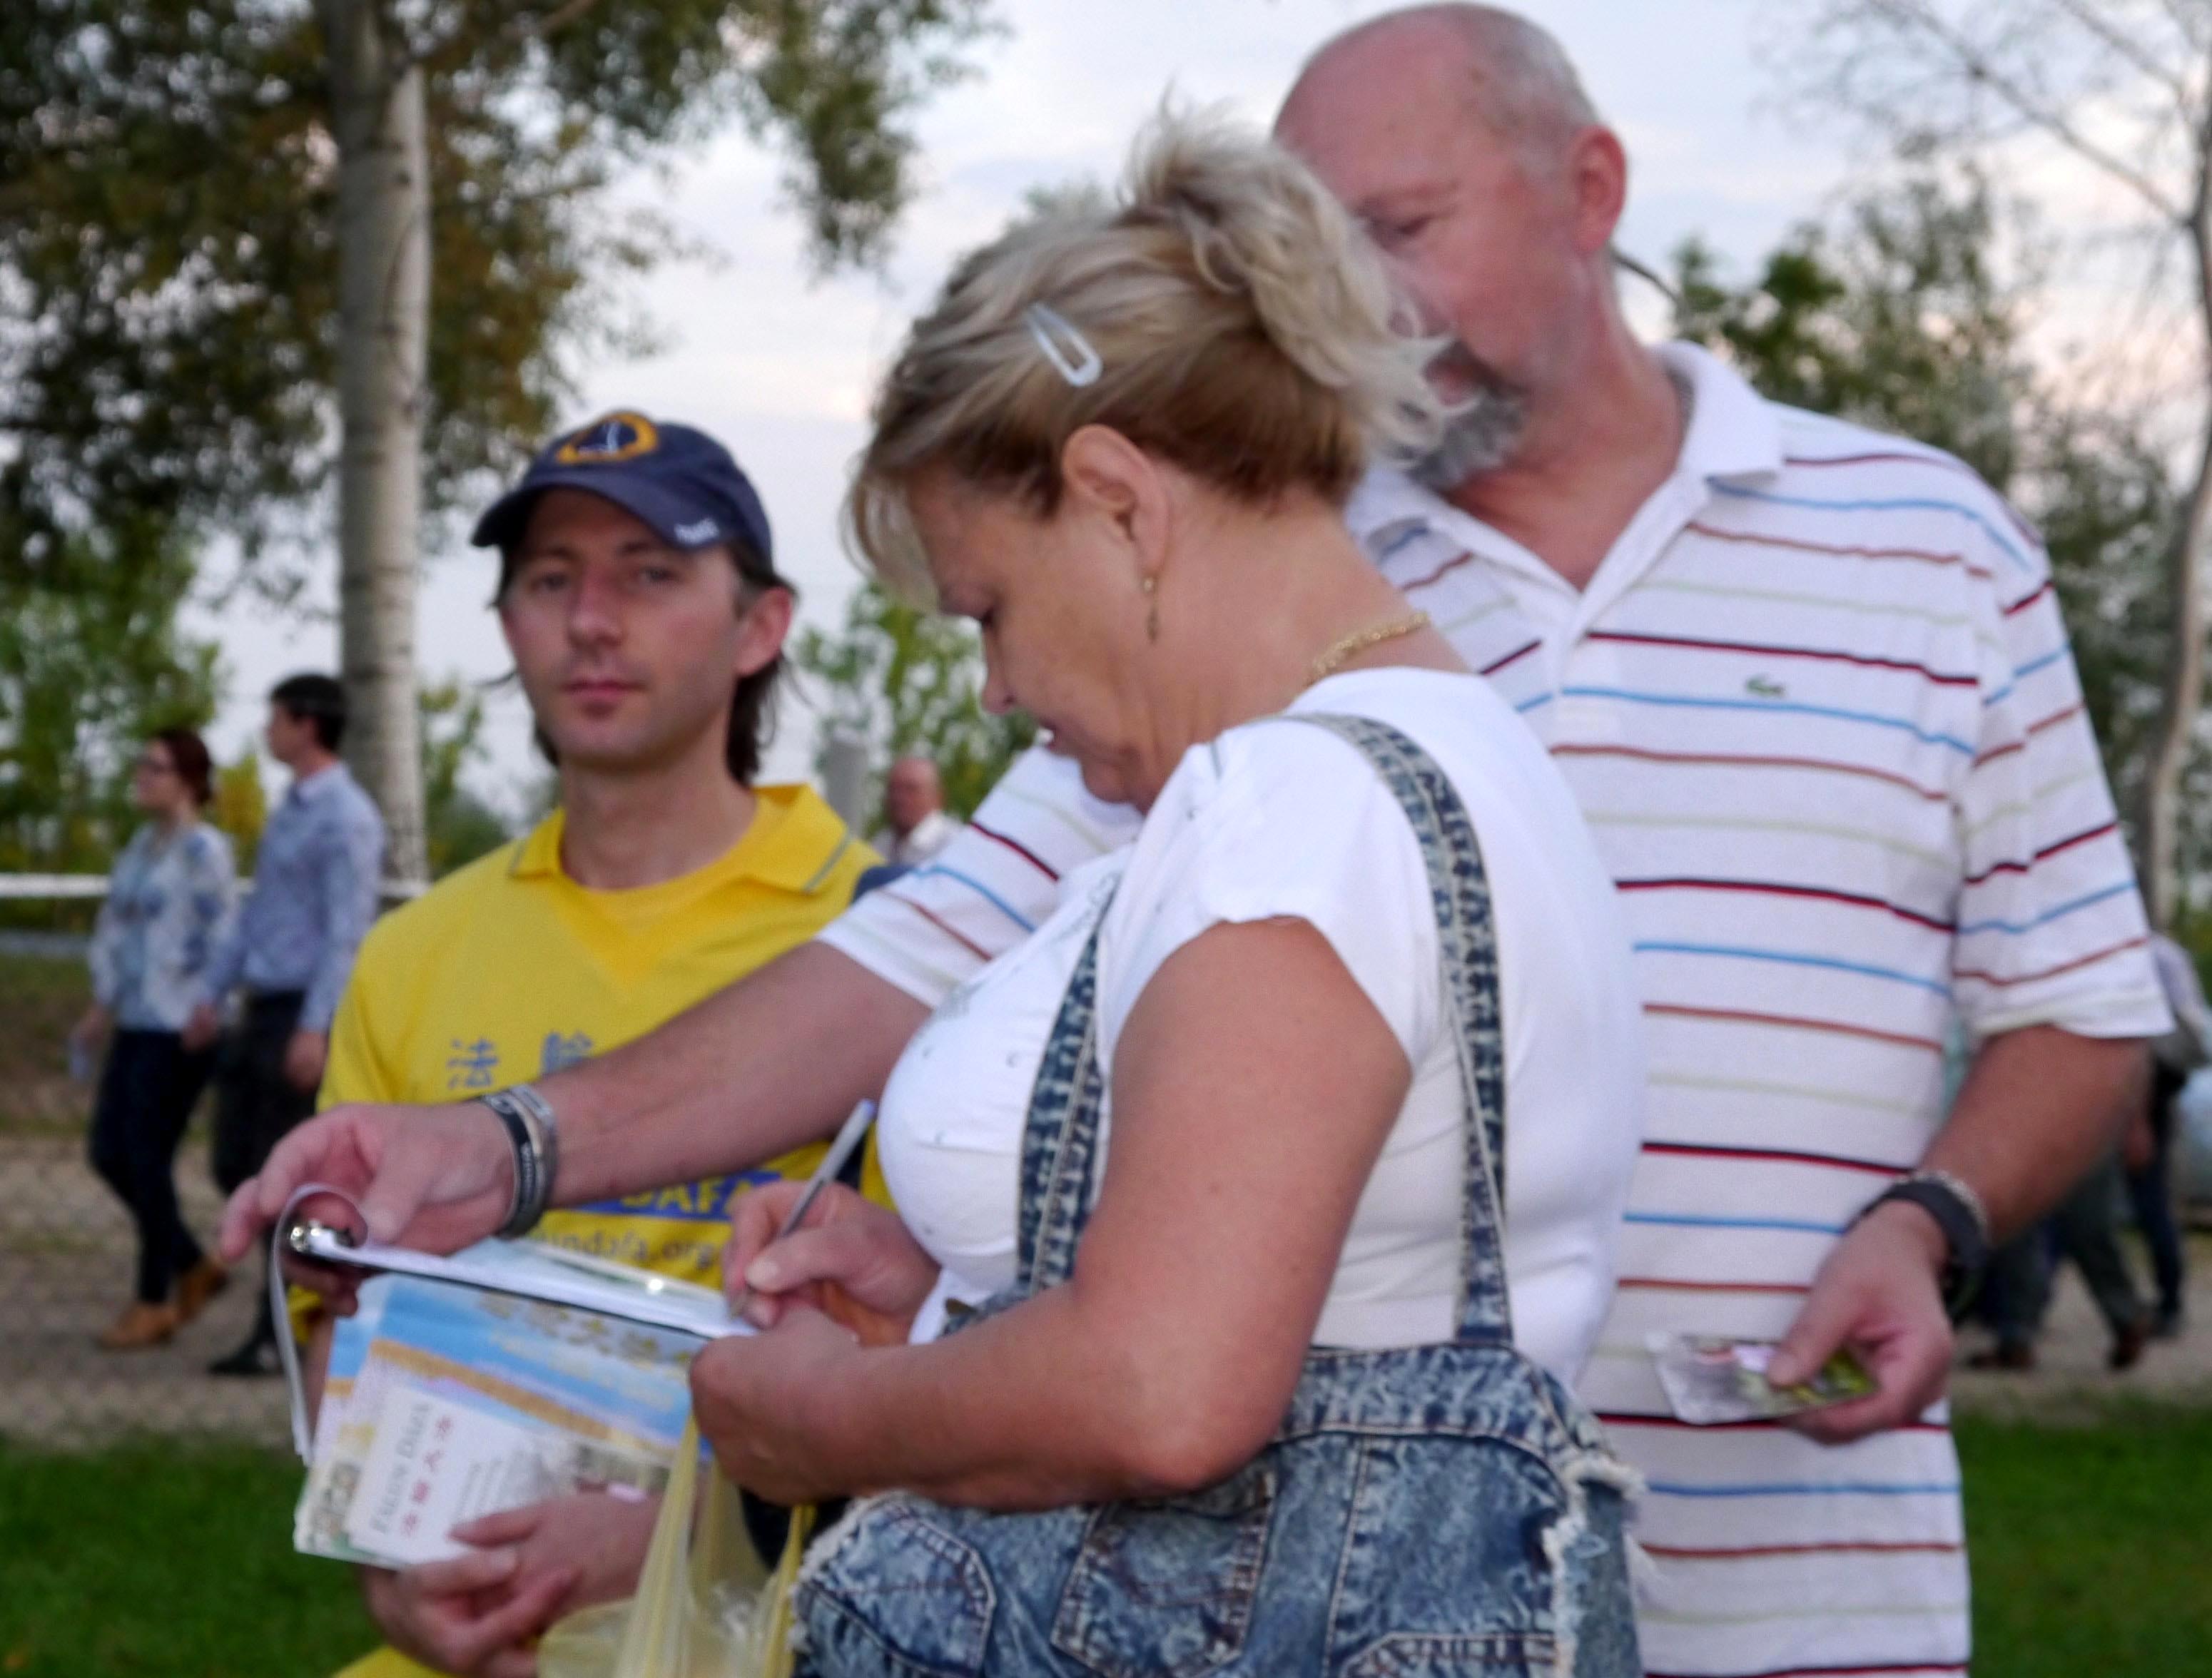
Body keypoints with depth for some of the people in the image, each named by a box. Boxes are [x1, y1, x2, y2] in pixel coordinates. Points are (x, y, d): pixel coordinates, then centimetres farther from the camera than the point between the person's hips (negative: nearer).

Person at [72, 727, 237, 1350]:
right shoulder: (141, 845, 14)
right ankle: (193, 1268, 23)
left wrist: (207, 1017, -17)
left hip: (180, 1030, -9)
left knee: (147, 1158, -4)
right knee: (109, 1152, 8)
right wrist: (103, 1005, 13)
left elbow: (218, 939, -16)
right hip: (136, 1024, 9)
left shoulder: (203, 850, -12)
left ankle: (155, 1301, 9)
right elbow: (114, 930, 19)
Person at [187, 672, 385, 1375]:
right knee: (235, 1165, 10)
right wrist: (213, 993, 19)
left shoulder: (346, 818, -13)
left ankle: (276, 1337, 2)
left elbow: (347, 930, -18)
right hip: (263, 1010, 9)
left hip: (306, 1013, -9)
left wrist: (313, 1027, -23)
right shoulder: (288, 811, 17)